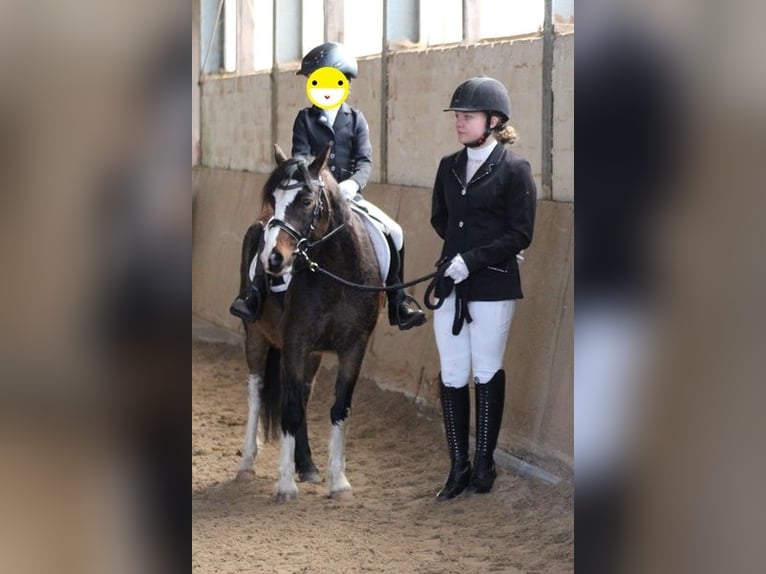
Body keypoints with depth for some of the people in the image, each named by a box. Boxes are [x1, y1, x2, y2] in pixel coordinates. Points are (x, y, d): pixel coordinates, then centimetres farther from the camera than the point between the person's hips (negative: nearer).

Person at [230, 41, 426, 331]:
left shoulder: (355, 120, 8)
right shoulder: (305, 119, 7)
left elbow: (365, 161, -2)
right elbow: (300, 156, -4)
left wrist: (354, 182, -25)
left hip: (348, 195, 1)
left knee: (393, 232, -16)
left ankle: (398, 300, -4)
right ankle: (255, 294, -20)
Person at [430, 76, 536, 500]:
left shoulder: (514, 170, -8)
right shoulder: (449, 166, 8)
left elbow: (521, 235, -12)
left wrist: (474, 258, -19)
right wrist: (459, 247, 3)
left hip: (493, 287, -5)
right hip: (450, 284, 5)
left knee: (487, 373, 6)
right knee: (452, 375, 4)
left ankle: (484, 464, 18)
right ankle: (458, 466, 11)